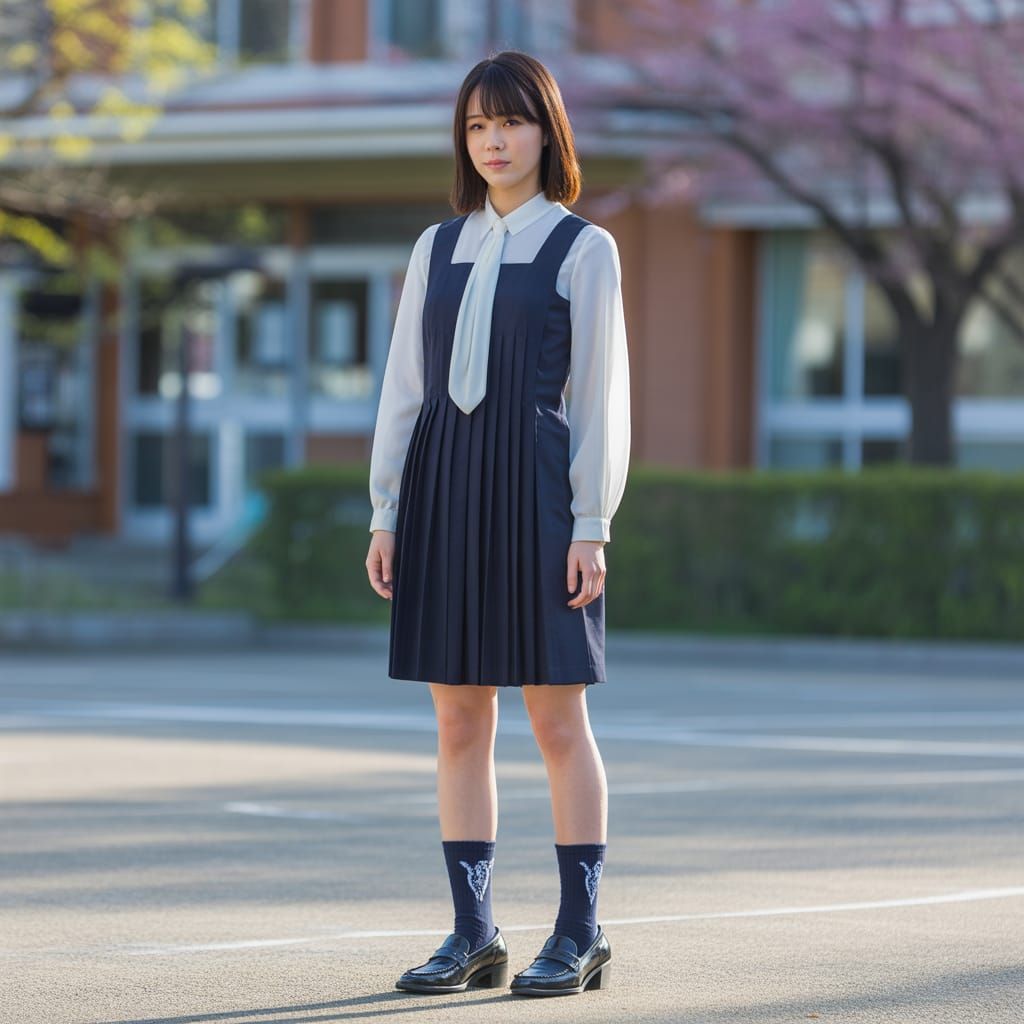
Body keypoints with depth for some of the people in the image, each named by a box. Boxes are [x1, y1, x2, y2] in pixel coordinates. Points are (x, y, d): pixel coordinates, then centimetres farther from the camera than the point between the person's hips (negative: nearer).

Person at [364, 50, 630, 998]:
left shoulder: (583, 248, 1)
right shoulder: (437, 247, 13)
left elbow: (600, 394, -2)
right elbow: (403, 387, 13)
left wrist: (590, 526, -8)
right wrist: (386, 512, 7)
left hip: (534, 484, -4)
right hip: (444, 486, 4)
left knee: (556, 717, -3)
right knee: (458, 722, 5)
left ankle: (580, 932, 5)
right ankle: (473, 933, 10)